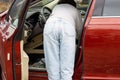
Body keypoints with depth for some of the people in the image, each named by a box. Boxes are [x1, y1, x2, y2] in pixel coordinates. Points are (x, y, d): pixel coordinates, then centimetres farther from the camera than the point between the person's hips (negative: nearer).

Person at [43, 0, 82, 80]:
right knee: (66, 67, -2)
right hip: (67, 26, -1)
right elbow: (80, 29, 38)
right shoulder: (75, 11, 38)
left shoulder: (56, 7, 42)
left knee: (52, 65, 2)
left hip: (50, 25, 2)